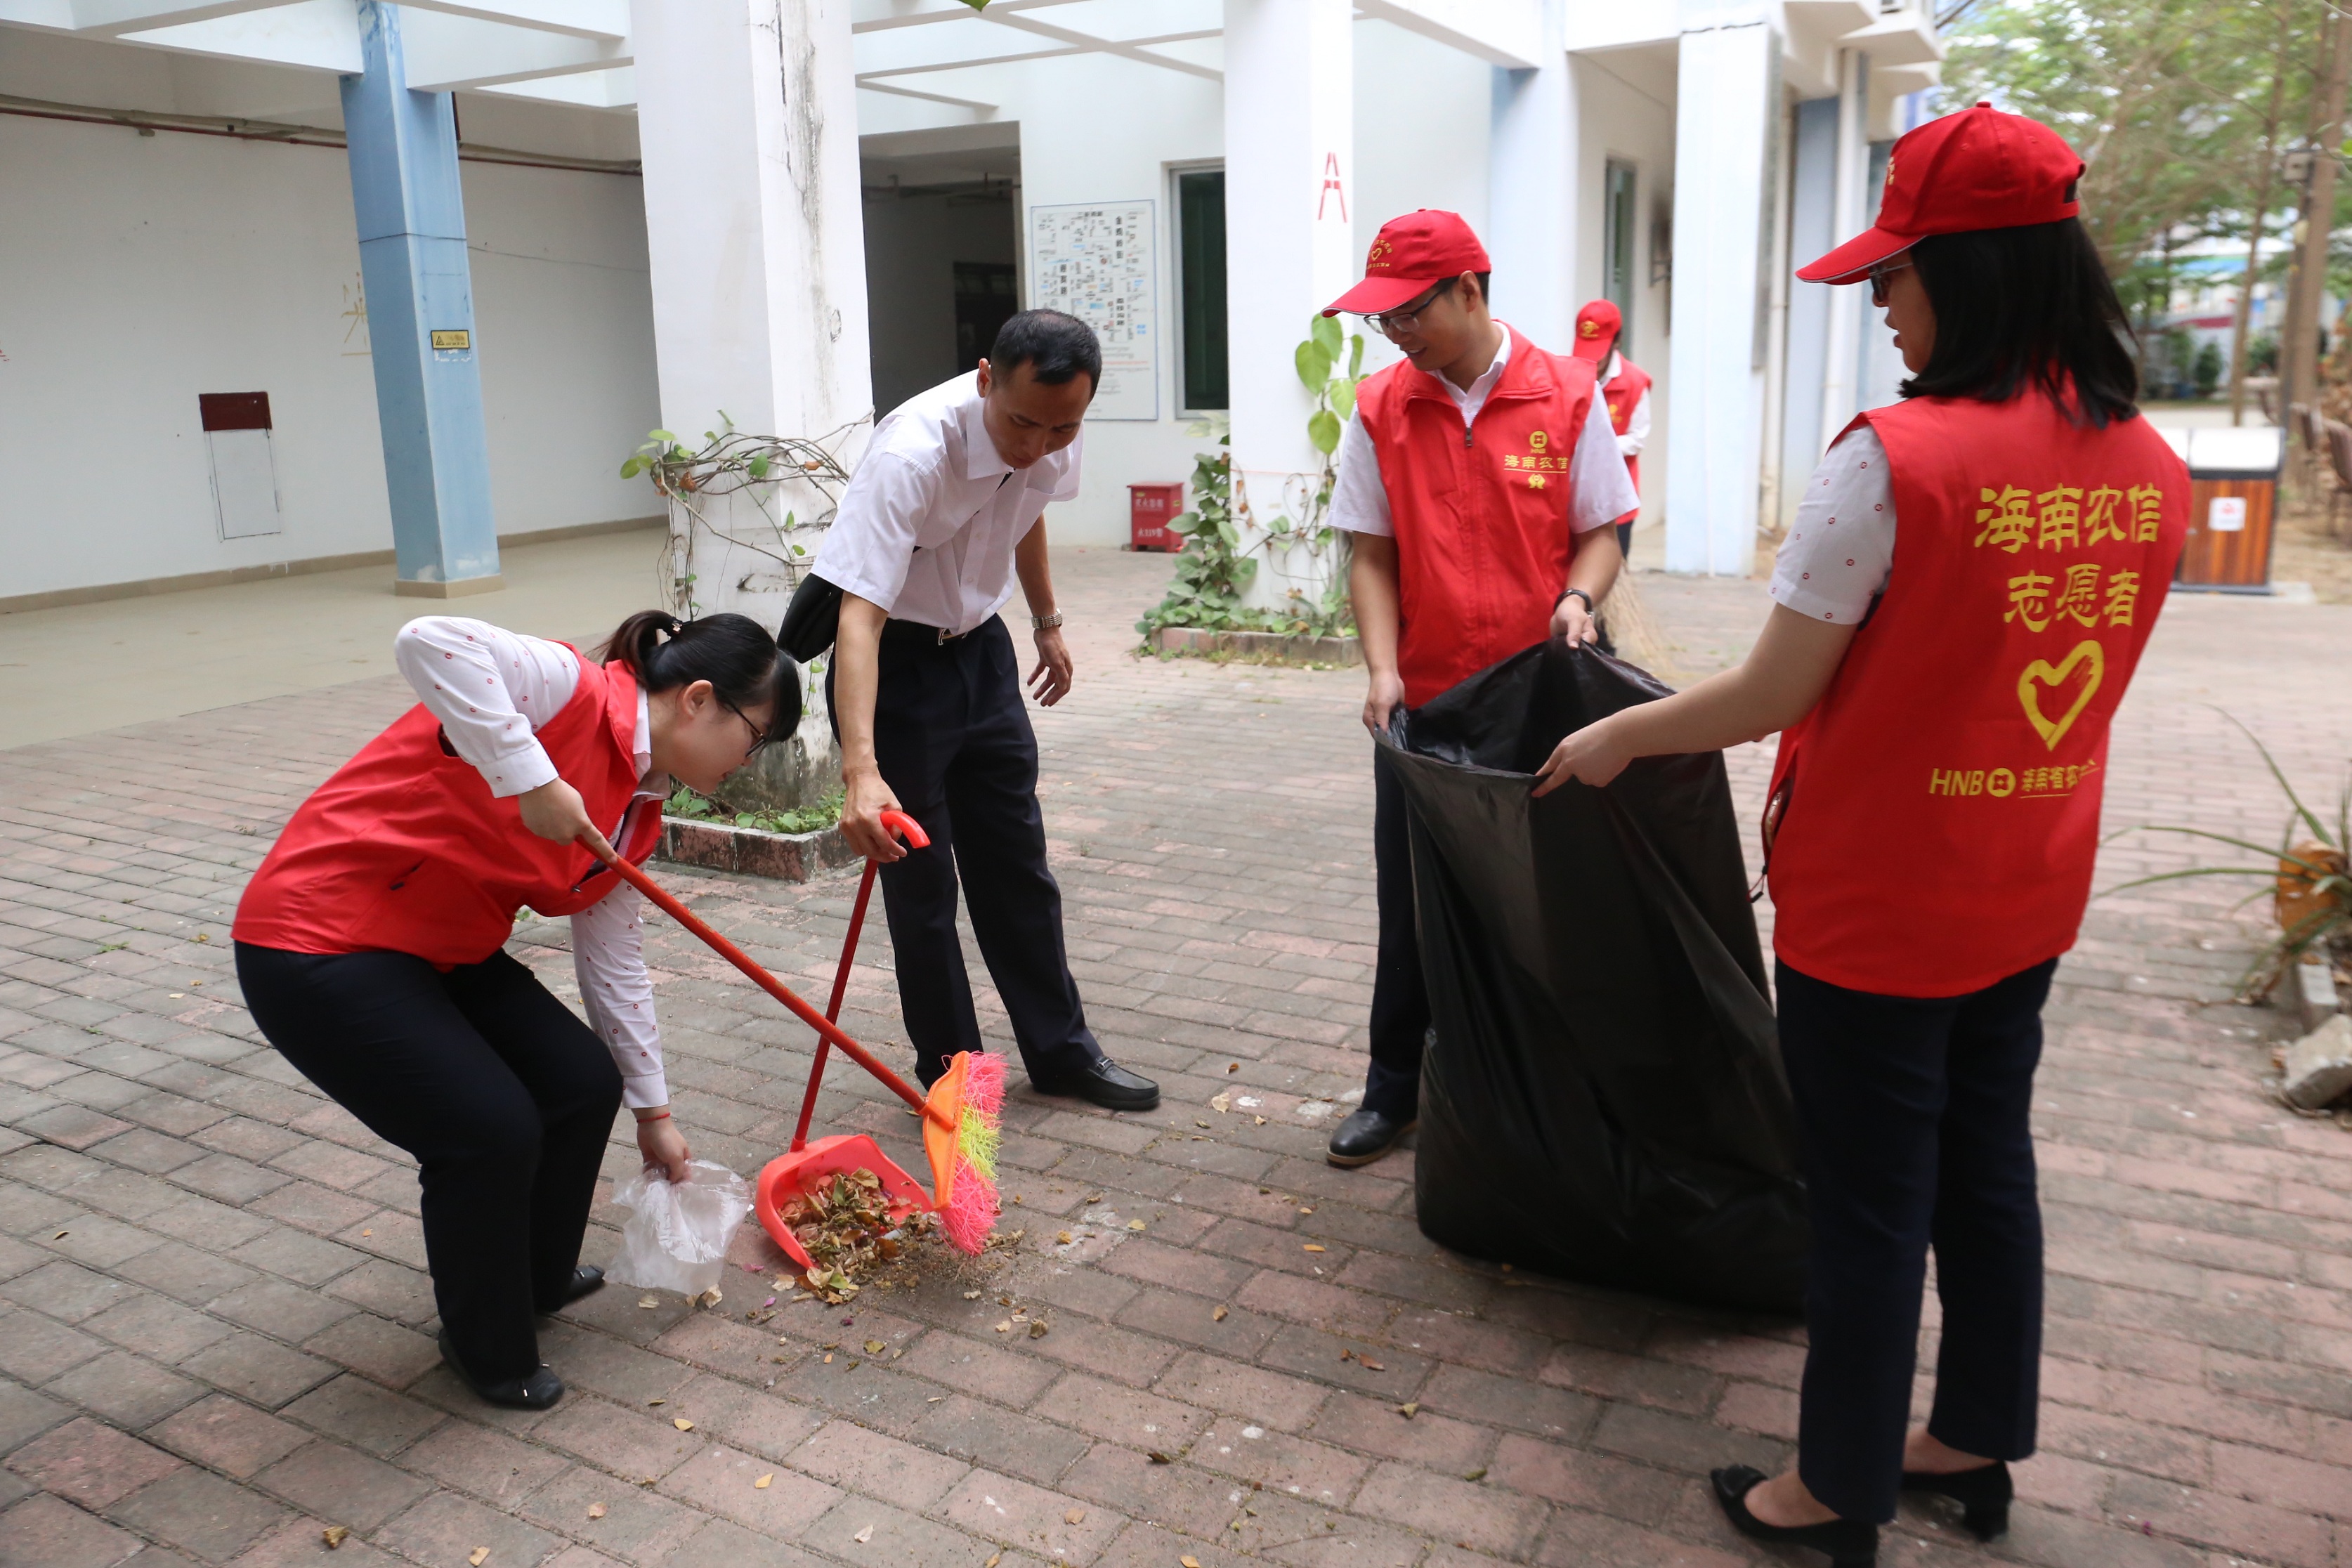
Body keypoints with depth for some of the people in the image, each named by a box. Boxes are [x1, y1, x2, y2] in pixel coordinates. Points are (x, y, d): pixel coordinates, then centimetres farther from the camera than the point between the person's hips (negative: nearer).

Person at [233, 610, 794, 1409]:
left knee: (585, 1083, 5)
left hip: (442, 950, 9)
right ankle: (489, 1350, 13)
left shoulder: (636, 813, 5)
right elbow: (427, 640, -38)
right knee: (490, 1130, -12)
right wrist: (532, 779, -35)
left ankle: (536, 1278, 31)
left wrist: (654, 1113, 18)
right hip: (319, 945, -9)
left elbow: (614, 963, 13)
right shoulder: (573, 691, -21)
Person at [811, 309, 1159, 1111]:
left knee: (1018, 864, 13)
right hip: (893, 659, -6)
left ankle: (1061, 1051, 26)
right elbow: (859, 615, -39)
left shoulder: (1052, 438, -12)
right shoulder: (911, 453, -33)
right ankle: (951, 1076, 17)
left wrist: (1047, 620, 21)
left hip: (980, 646, 6)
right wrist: (861, 769, -49)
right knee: (920, 881, 0)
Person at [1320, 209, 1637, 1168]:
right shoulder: (1380, 409, 1)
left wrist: (1578, 599, -19)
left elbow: (1600, 531, 2)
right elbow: (1371, 554, 2)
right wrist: (1382, 668, -11)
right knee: (1409, 907, 9)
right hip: (1422, 705, 1)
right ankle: (1393, 1090, 24)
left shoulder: (1567, 396, -3)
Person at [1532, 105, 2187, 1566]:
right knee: (1988, 1166, 20)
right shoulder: (2152, 470, 0)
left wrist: (1617, 736, -1)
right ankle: (1979, 1443, 38)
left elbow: (1769, 698, -17)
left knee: (1871, 1200, 7)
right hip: (2031, 899, 7)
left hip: (1878, 900, -6)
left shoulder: (1895, 458, -22)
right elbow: (2042, 672, 10)